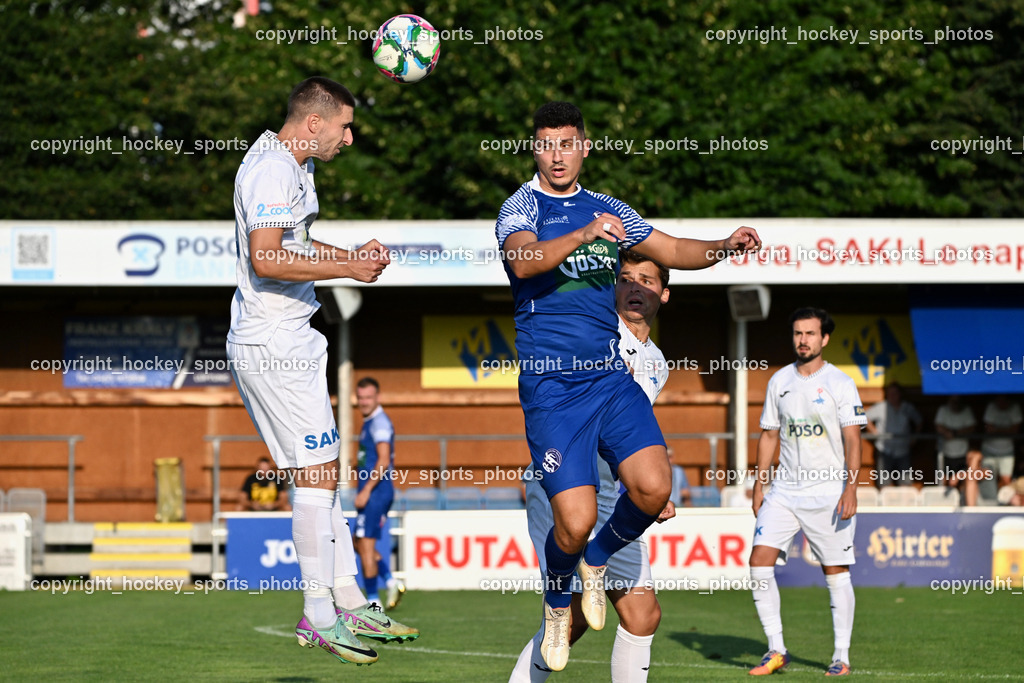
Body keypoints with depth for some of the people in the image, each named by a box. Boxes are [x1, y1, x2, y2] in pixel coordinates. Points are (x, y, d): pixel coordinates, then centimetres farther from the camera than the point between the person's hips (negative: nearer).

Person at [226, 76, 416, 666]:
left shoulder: (294, 164, 16)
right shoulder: (273, 170, -17)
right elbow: (266, 259, -27)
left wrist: (354, 256, 17)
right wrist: (346, 268, -22)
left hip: (289, 341, 11)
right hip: (272, 346, -11)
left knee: (323, 472, 12)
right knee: (318, 473, -8)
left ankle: (350, 603, 17)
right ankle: (319, 617, -3)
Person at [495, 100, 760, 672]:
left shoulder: (607, 209, 15)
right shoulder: (523, 206, -2)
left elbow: (673, 250, 20)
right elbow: (523, 261, -22)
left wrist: (727, 246, 0)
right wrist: (587, 234, -37)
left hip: (610, 376, 5)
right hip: (551, 384, -5)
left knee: (653, 489, -14)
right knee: (575, 520, -14)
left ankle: (596, 560, 17)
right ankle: (558, 602, 19)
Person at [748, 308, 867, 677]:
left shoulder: (840, 383, -4)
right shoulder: (780, 381, 9)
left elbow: (852, 439, -8)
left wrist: (851, 488, -18)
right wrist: (759, 485, 11)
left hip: (829, 491, -4)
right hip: (784, 490, 4)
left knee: (836, 572, 0)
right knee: (759, 560, -9)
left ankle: (841, 656, 9)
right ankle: (776, 650, -2)